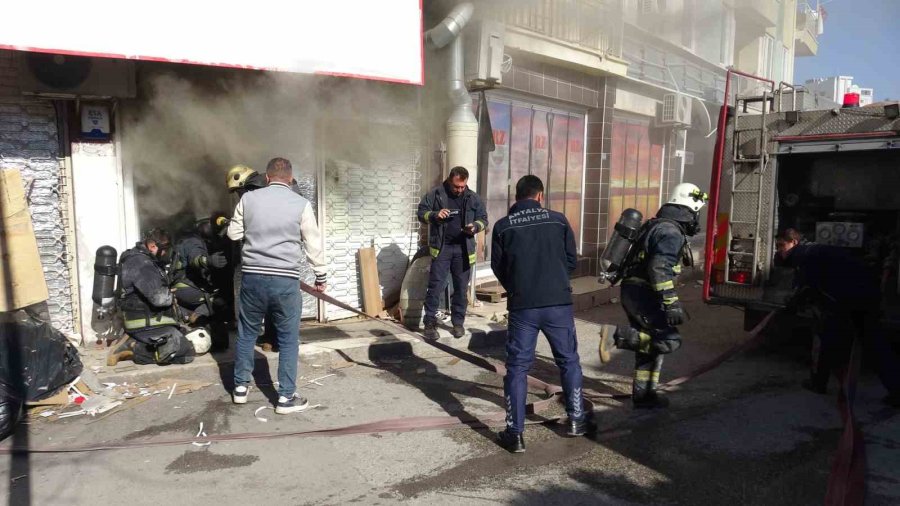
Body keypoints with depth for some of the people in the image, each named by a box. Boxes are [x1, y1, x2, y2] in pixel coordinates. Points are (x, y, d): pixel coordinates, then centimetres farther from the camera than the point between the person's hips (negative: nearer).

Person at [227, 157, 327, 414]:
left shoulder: (248, 198, 4)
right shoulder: (301, 204, -2)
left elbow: (233, 234, 13)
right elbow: (314, 245, 0)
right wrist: (321, 276, 11)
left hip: (252, 276, 3)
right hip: (285, 280, -3)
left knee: (247, 333, 18)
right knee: (288, 339, 6)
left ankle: (241, 386, 30)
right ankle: (286, 397, 10)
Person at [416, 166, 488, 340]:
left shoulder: (473, 198, 5)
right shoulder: (435, 194, -1)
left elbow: (483, 219, 11)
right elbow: (421, 212, 2)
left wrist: (475, 226, -11)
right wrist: (435, 215, -18)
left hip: (463, 249, 2)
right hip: (441, 247, -2)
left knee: (461, 288, 9)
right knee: (435, 286, -2)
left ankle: (458, 322, 21)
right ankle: (430, 323, 6)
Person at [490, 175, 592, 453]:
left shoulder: (502, 226, 0)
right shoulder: (558, 220, 1)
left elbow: (498, 268, 5)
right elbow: (572, 260, 8)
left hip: (522, 306, -1)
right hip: (558, 303, 1)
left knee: (517, 367, 6)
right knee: (569, 360, 18)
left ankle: (514, 432, 7)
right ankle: (576, 419, 29)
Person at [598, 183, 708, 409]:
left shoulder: (658, 225, 19)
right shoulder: (671, 231, -13)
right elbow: (660, 270, -25)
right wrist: (672, 304, -27)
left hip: (633, 291, 10)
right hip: (643, 294, -10)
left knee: (650, 344, 15)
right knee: (669, 340, -10)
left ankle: (643, 394, 21)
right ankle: (616, 335, -16)